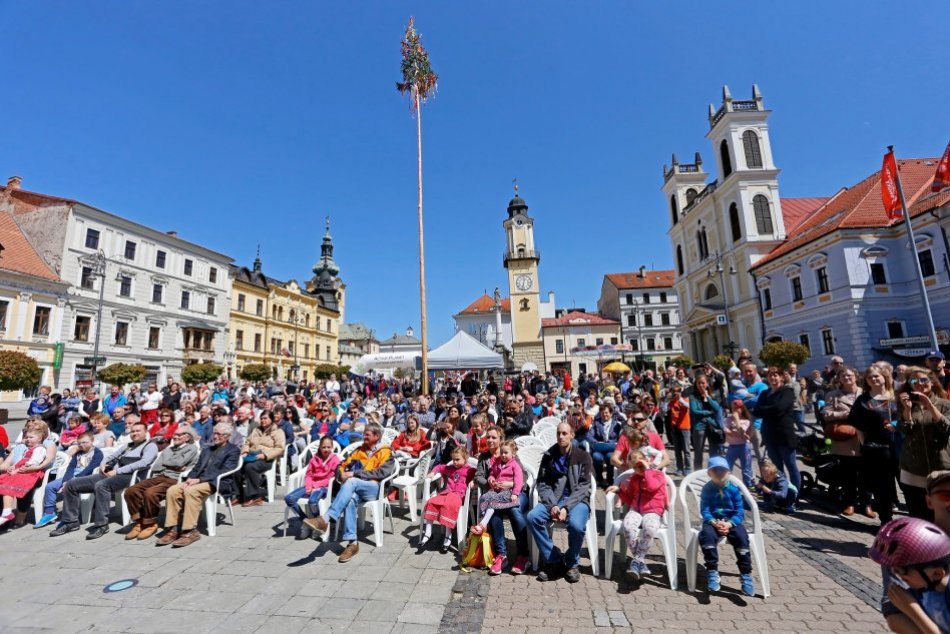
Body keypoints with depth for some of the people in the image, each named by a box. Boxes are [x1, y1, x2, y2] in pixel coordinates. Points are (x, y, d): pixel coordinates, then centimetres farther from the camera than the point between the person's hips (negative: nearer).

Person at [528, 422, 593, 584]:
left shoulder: (583, 456, 0)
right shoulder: (549, 456, 8)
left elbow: (582, 487, -7)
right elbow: (542, 484, 3)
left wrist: (566, 507, -19)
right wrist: (552, 505, -15)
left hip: (577, 500, -2)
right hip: (553, 500, 3)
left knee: (576, 525, -33)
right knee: (532, 517, -24)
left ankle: (572, 564, -2)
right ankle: (553, 560, -5)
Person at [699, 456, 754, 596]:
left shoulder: (734, 489, 0)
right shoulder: (707, 489, -1)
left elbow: (740, 512, -4)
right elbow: (704, 510, -6)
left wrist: (729, 524, -21)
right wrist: (715, 523, -25)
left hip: (732, 521, 1)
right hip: (713, 522, -1)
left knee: (741, 537, -29)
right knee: (706, 535, -31)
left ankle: (746, 575, -12)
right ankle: (712, 573, -19)